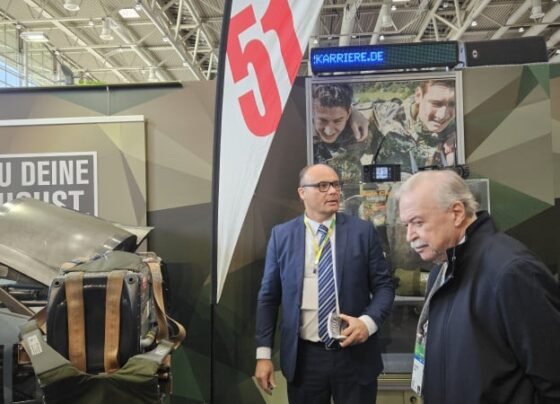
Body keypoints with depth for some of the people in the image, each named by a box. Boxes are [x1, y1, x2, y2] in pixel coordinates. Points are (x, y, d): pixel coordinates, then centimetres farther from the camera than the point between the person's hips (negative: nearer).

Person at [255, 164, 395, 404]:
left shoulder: (363, 231, -2)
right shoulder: (281, 235, 0)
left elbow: (384, 286, 2)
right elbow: (268, 297, 2)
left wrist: (368, 321, -16)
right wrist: (263, 354, -1)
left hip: (355, 356, 0)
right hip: (302, 357, 1)